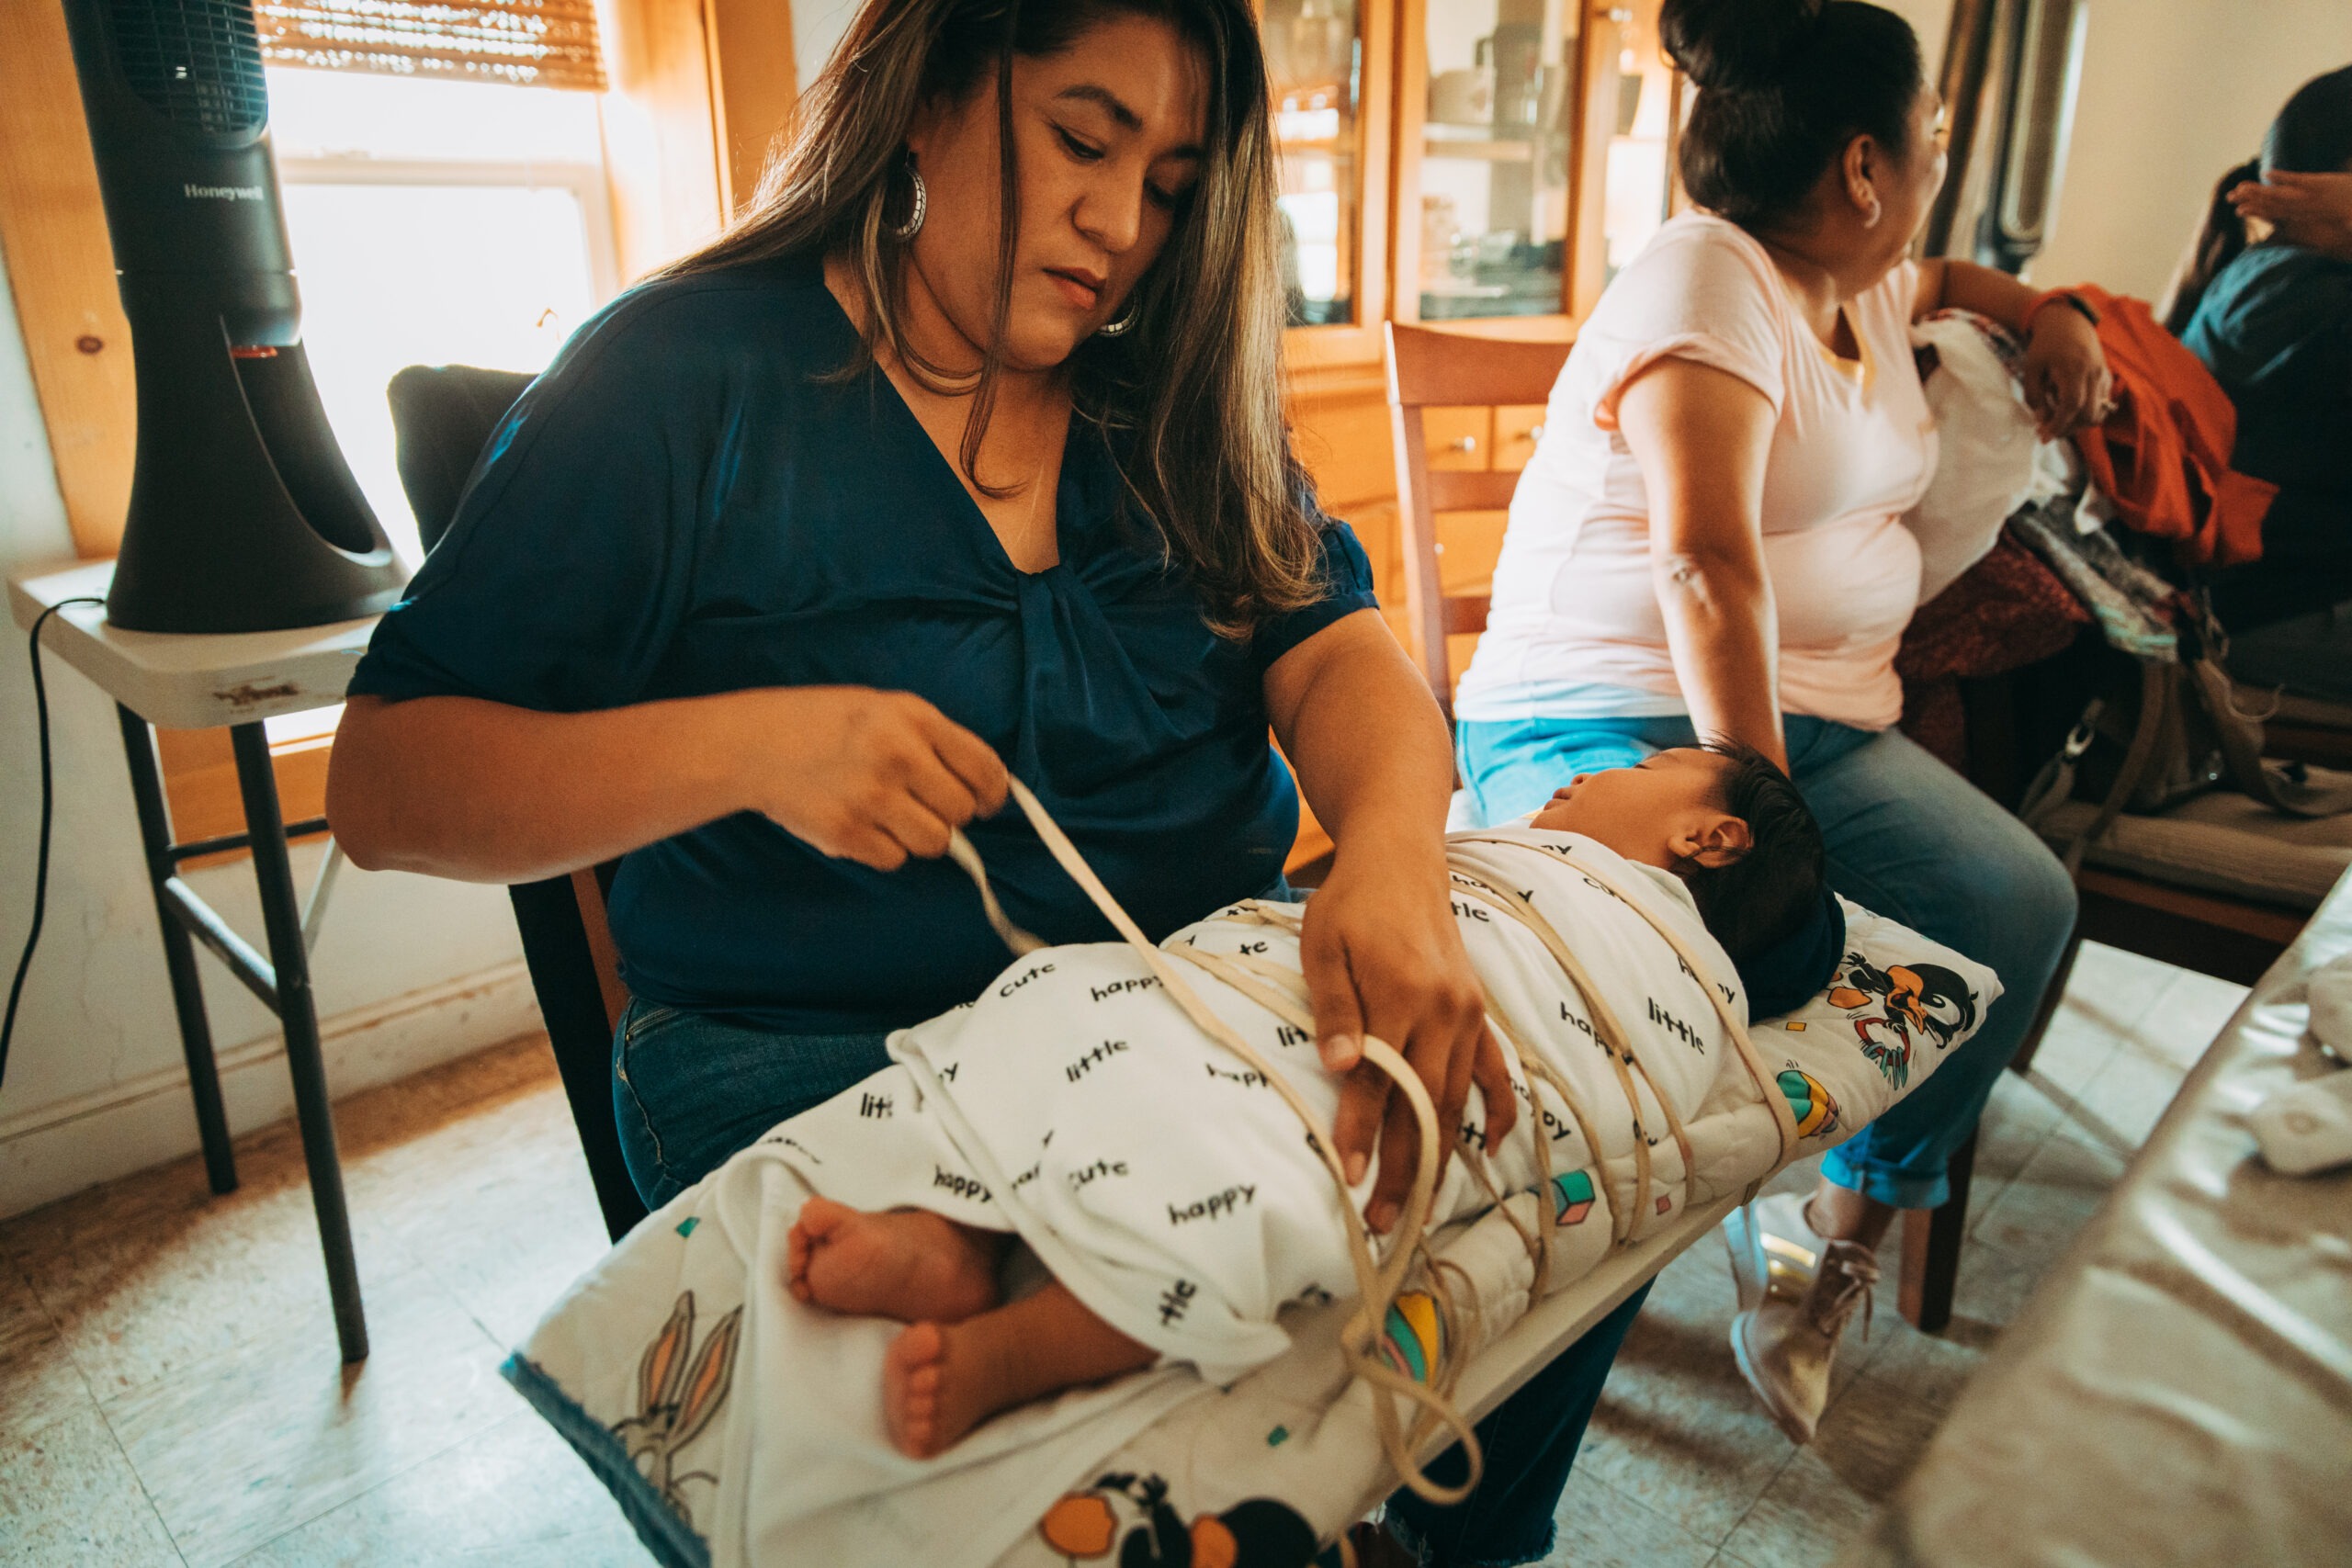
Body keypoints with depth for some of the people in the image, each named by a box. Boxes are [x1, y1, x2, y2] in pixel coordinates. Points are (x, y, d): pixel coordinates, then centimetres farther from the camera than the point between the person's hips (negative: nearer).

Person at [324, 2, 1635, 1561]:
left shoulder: (1176, 402, 11)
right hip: (823, 1049, -4)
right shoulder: (685, 376, -4)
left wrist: (1393, 856, -25)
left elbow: (1340, 651, -3)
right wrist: (741, 745, -22)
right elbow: (383, 789, -5)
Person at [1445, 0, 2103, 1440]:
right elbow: (1706, 562, -23)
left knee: (2020, 903, -15)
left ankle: (1840, 1225, 3)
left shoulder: (1866, 284, 20)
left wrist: (2047, 312, 29)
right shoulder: (1707, 282, -10)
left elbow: (1940, 279, 49)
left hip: (1822, 719, 8)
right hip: (1610, 714, -8)